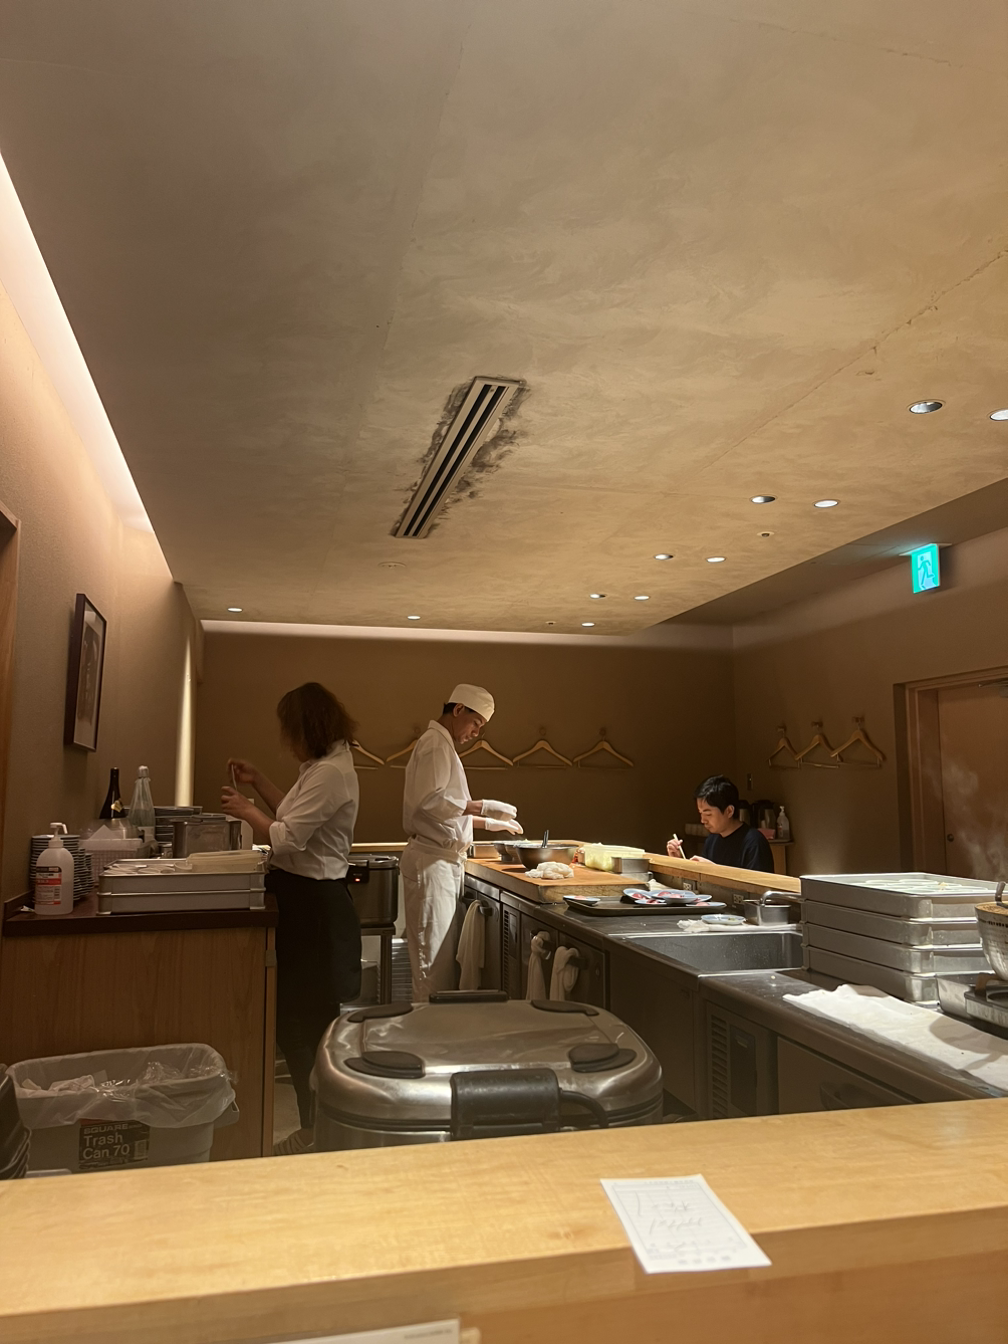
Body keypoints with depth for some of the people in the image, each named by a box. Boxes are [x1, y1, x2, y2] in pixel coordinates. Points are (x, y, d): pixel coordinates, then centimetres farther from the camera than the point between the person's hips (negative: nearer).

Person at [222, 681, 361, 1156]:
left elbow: (285, 837, -24)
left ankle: (316, 1130, 14)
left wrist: (245, 809, -8)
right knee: (304, 1019, 18)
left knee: (303, 1023, 0)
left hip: (313, 905, -11)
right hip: (307, 901, 11)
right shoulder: (323, 767, 13)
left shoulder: (330, 773, -21)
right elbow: (295, 818, 22)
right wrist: (259, 782, 16)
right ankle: (316, 1125, 31)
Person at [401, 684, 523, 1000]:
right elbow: (429, 801, -23)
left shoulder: (442, 745, 20)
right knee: (433, 960, -5)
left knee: (440, 957, 13)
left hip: (443, 862, 10)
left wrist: (492, 823, 21)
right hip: (431, 862, -10)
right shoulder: (435, 743, -12)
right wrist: (482, 807, -21)